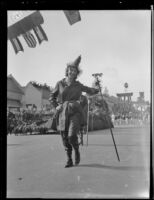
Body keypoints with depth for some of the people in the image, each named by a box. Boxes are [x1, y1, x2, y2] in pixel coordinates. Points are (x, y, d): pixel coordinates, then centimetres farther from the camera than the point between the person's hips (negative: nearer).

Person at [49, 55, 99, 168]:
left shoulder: (78, 85, 5)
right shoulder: (60, 83, 5)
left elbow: (91, 91, 23)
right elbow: (52, 97, 16)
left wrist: (96, 90, 5)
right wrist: (56, 108, 5)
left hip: (75, 113, -2)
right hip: (63, 114, 2)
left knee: (72, 136, -19)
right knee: (65, 138, 2)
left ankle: (77, 151, 13)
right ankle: (69, 160, 19)